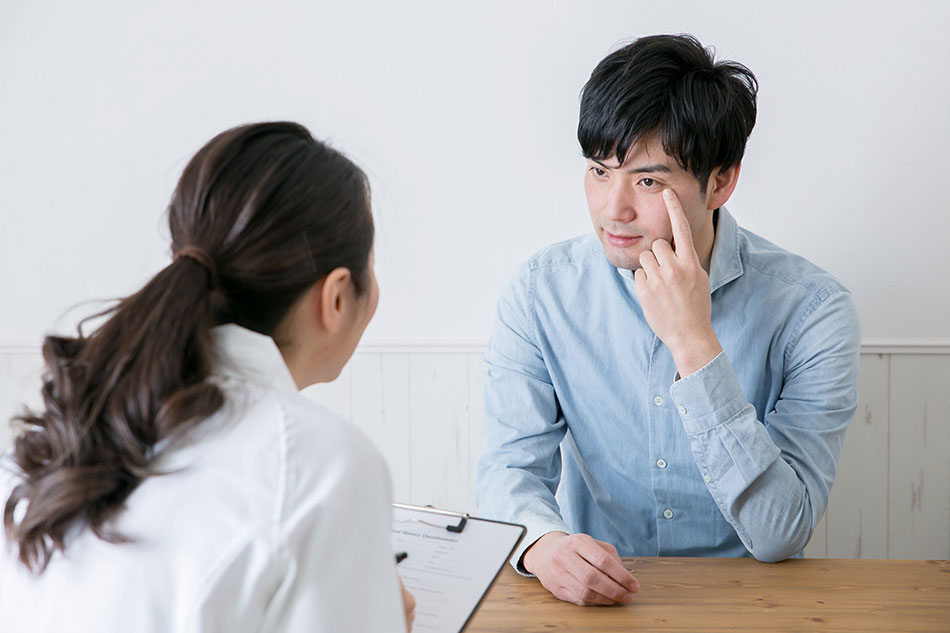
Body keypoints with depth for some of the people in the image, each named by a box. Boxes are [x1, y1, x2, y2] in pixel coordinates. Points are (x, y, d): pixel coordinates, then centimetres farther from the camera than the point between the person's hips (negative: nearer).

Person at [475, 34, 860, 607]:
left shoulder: (811, 308, -11)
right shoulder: (541, 291, -4)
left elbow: (779, 536, -17)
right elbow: (511, 467, -5)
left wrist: (694, 343, -24)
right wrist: (542, 540, -27)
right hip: (590, 599, 1)